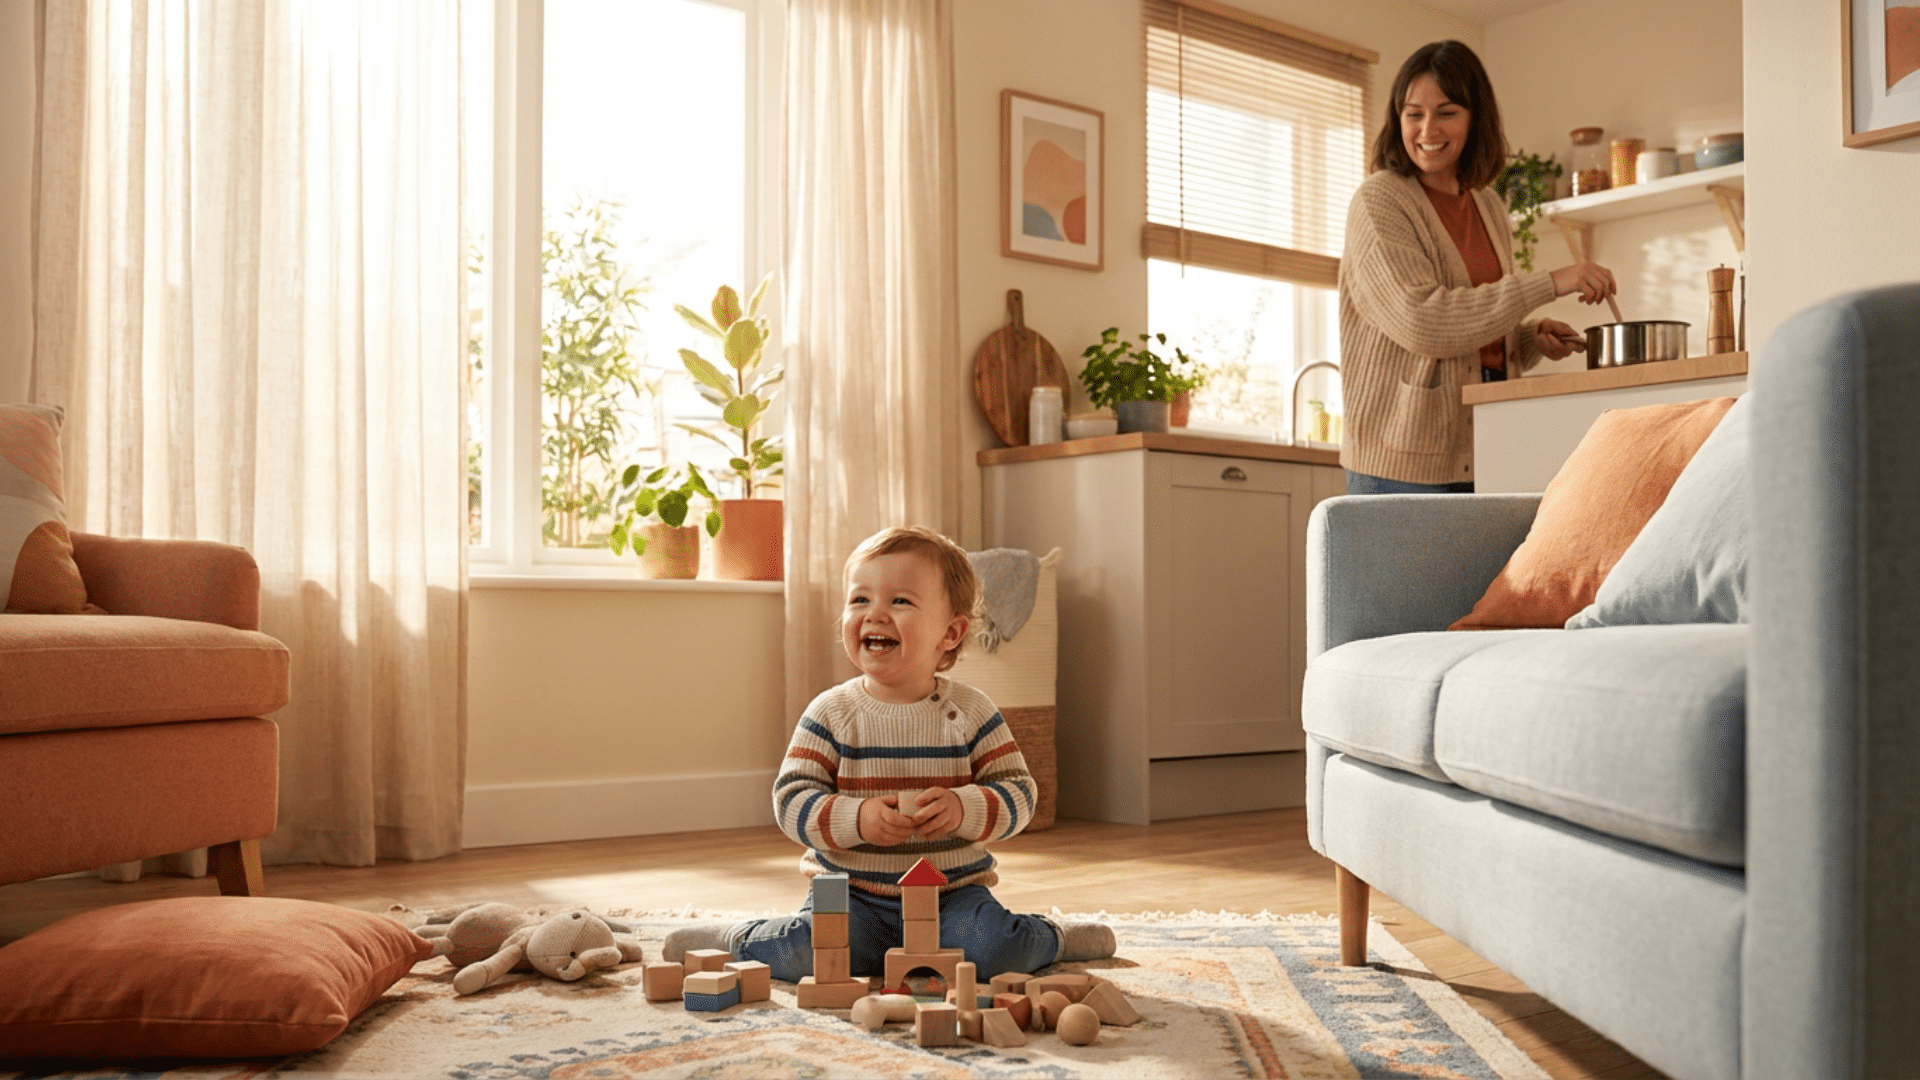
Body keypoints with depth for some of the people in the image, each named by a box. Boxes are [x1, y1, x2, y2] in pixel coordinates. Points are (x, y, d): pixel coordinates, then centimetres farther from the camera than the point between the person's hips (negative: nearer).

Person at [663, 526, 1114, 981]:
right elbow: (791, 798, -8)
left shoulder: (970, 712, -3)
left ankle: (1051, 937, 10)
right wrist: (857, 819, -26)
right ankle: (734, 938, 6)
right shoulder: (831, 712, -5)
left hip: (951, 890, 1)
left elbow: (1019, 793, -4)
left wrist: (963, 808, -24)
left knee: (993, 950, -24)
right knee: (813, 952, -25)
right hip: (851, 891, 0)